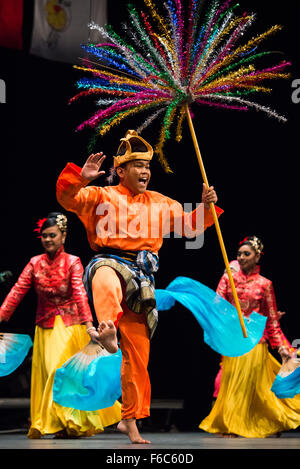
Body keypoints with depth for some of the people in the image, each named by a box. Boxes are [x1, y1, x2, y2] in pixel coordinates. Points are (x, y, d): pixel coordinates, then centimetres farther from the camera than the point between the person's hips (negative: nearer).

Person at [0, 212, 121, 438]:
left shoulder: (72, 262, -6)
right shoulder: (35, 263, 4)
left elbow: (80, 293, -17)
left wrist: (88, 323, -29)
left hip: (70, 326, -4)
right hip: (45, 328, 4)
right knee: (47, 373, 2)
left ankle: (64, 422, -5)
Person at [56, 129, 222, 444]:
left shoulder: (160, 203, 20)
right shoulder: (102, 196, 6)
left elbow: (190, 225, 22)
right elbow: (66, 197, -8)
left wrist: (205, 207, 3)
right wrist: (81, 178, -27)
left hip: (141, 279, 4)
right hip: (109, 262, -4)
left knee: (138, 355, 5)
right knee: (107, 278, -45)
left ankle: (130, 421, 18)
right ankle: (107, 329, -74)